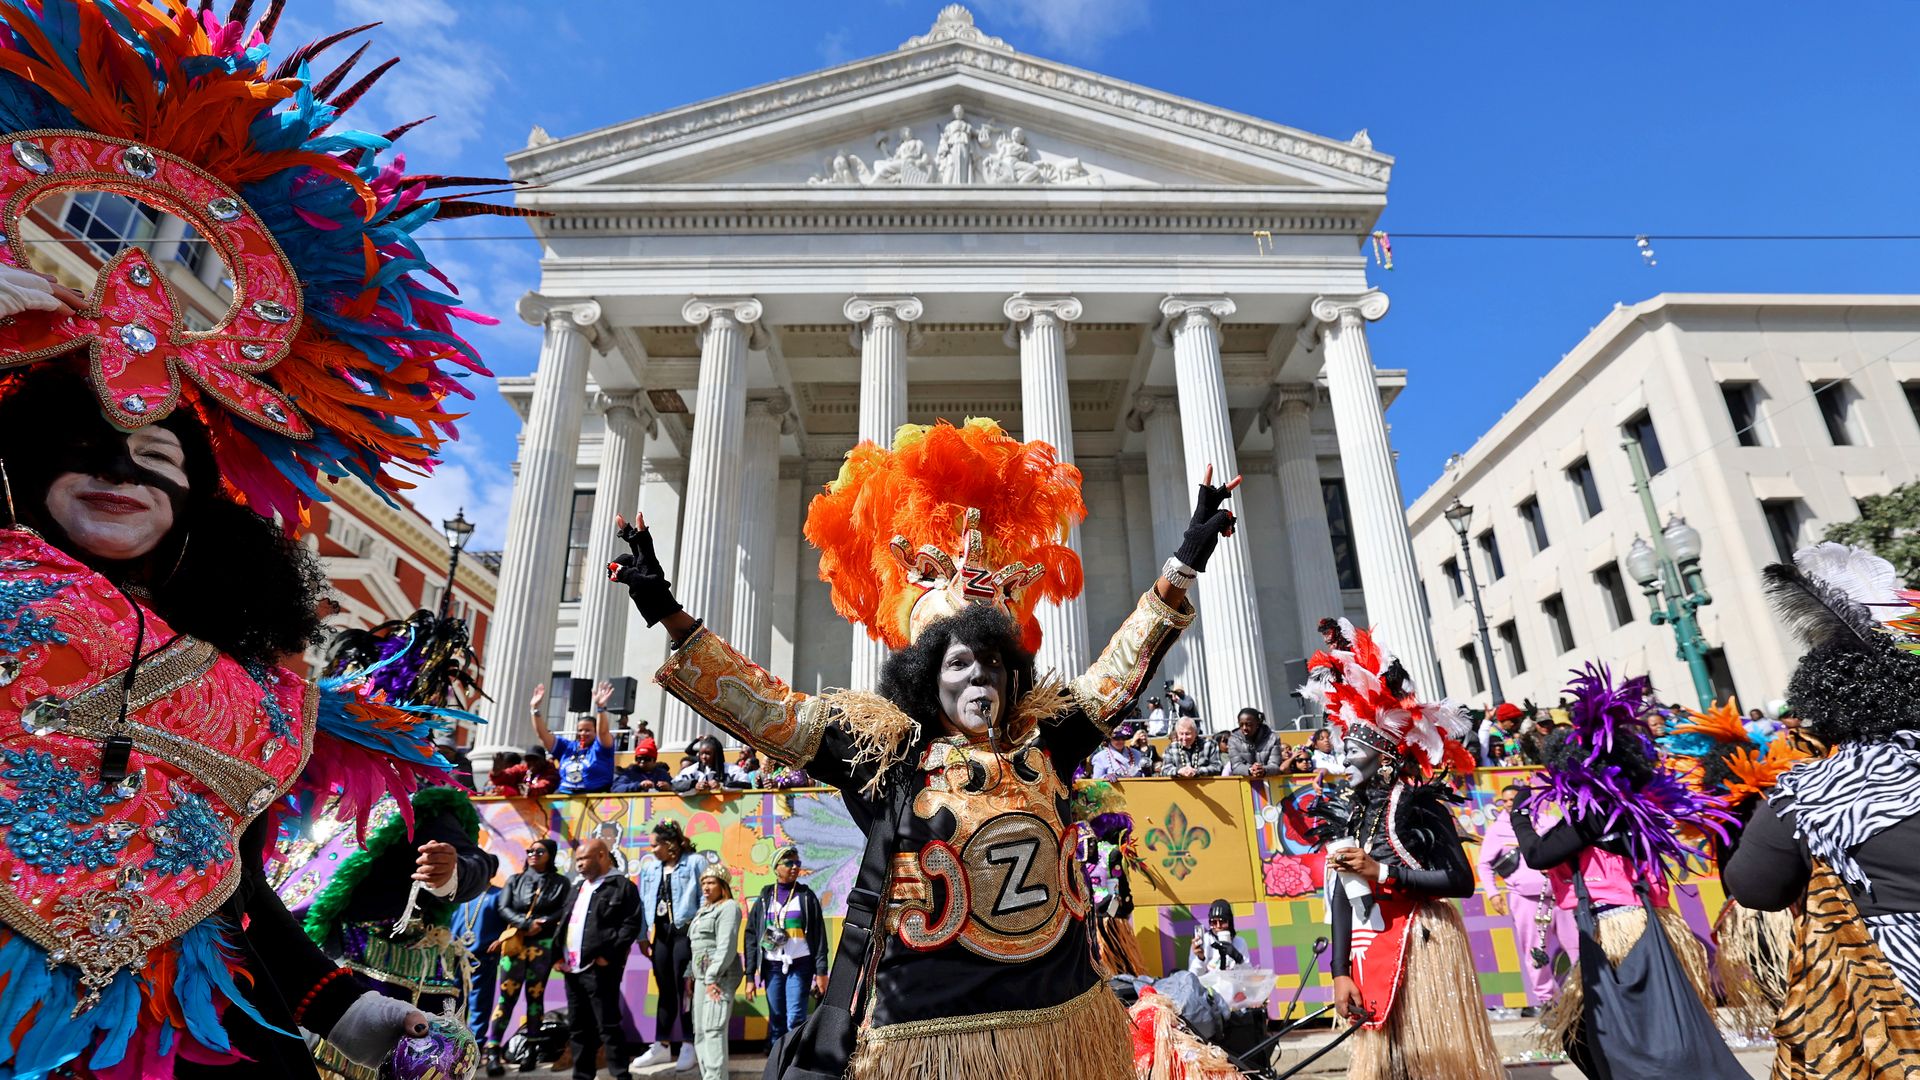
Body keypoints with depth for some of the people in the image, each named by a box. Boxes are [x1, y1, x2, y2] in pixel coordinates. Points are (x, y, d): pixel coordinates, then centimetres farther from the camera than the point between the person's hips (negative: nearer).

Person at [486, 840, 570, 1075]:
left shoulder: (559, 882, 4)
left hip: (543, 945, -1)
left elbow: (565, 911, -3)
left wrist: (542, 923, -14)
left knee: (535, 996, 4)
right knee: (507, 996, -3)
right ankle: (492, 1051, 2)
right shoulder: (515, 880, 9)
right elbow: (504, 909, -1)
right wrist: (526, 924, -13)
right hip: (515, 943, 1)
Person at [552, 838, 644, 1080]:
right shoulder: (576, 888, 20)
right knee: (577, 1027, 14)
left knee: (608, 1026, -4)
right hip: (572, 969, 8)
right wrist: (558, 955, 9)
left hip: (598, 968, -8)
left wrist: (608, 955, -17)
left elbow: (631, 924, -12)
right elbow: (563, 923, 22)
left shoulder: (622, 886, -6)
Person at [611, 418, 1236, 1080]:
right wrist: (671, 617, -10)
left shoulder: (1042, 739, 2)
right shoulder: (883, 750, -6)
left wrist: (1182, 565, 6)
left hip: (1065, 1024, 4)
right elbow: (765, 708, -7)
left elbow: (1120, 669, 7)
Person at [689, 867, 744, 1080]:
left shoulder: (728, 907, -6)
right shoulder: (702, 911, 22)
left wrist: (713, 977, -20)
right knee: (700, 1031, 8)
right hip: (702, 976, 9)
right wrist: (690, 974, 16)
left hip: (720, 976, -9)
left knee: (713, 1028, -15)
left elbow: (726, 946, -15)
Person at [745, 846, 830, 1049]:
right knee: (776, 1020, 5)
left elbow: (819, 934, 2)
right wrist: (750, 976, 2)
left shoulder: (806, 896, 4)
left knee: (795, 1020, -9)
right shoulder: (765, 897, 8)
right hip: (772, 966, 2)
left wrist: (821, 971, -5)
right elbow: (751, 935, 8)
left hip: (800, 965, -2)